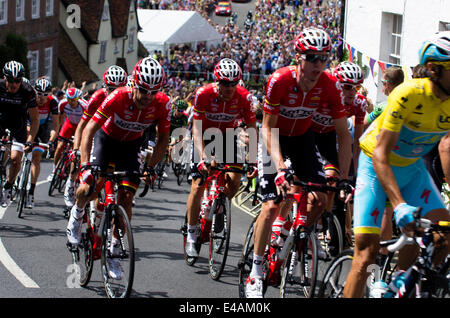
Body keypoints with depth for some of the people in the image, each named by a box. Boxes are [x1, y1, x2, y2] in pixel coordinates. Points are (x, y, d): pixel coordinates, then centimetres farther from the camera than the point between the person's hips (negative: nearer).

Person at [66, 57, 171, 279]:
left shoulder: (162, 104, -26)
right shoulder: (118, 97, -34)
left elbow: (163, 139, -11)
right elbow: (89, 129, -31)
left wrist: (150, 168, -20)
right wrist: (85, 165, -40)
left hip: (131, 145, 2)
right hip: (106, 138, -2)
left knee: (126, 198, -8)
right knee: (90, 189, -19)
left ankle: (114, 252, 4)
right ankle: (77, 212, 17)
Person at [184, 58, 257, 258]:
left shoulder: (243, 97, -23)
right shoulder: (203, 94, -28)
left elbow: (252, 128, -15)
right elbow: (197, 128, -28)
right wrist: (203, 156, -40)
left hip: (226, 136, 2)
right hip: (204, 136, -2)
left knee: (234, 182, -14)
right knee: (198, 185, -10)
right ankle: (191, 234, 1)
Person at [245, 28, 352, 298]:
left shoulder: (329, 85, -22)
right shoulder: (280, 81, -31)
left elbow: (344, 133, -15)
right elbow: (269, 127, -25)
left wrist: (344, 178, -20)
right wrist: (280, 168, -37)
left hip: (303, 137, 4)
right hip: (275, 137, -3)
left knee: (320, 198, -11)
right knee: (272, 205, -14)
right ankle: (255, 274, -6)